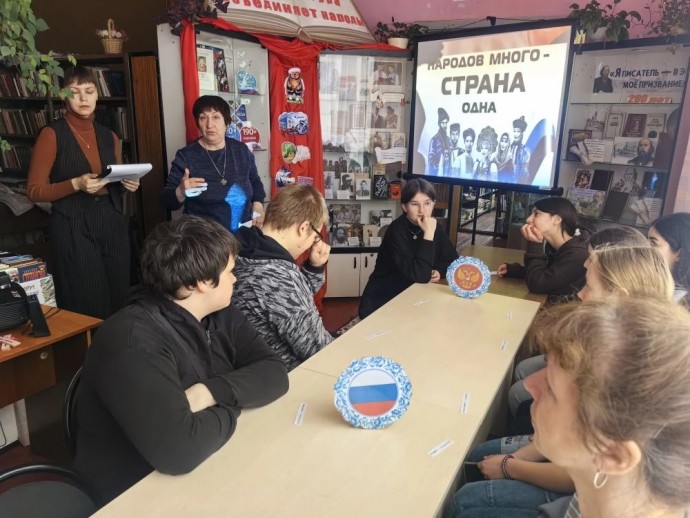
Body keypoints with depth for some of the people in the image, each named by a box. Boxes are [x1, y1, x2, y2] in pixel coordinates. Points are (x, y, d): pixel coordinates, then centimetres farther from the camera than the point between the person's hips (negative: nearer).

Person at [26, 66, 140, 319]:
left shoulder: (109, 136, 12)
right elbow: (34, 190, -5)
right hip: (73, 227, -5)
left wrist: (128, 184, -1)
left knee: (118, 300, 8)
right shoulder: (52, 134, -4)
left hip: (112, 222, 5)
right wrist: (76, 184, -20)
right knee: (85, 306, -1)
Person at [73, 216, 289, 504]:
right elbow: (178, 449, -35)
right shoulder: (134, 340, -26)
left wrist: (210, 392, -23)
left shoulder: (220, 316, -1)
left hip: (206, 474, 6)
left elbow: (273, 372, -7)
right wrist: (231, 406, -17)